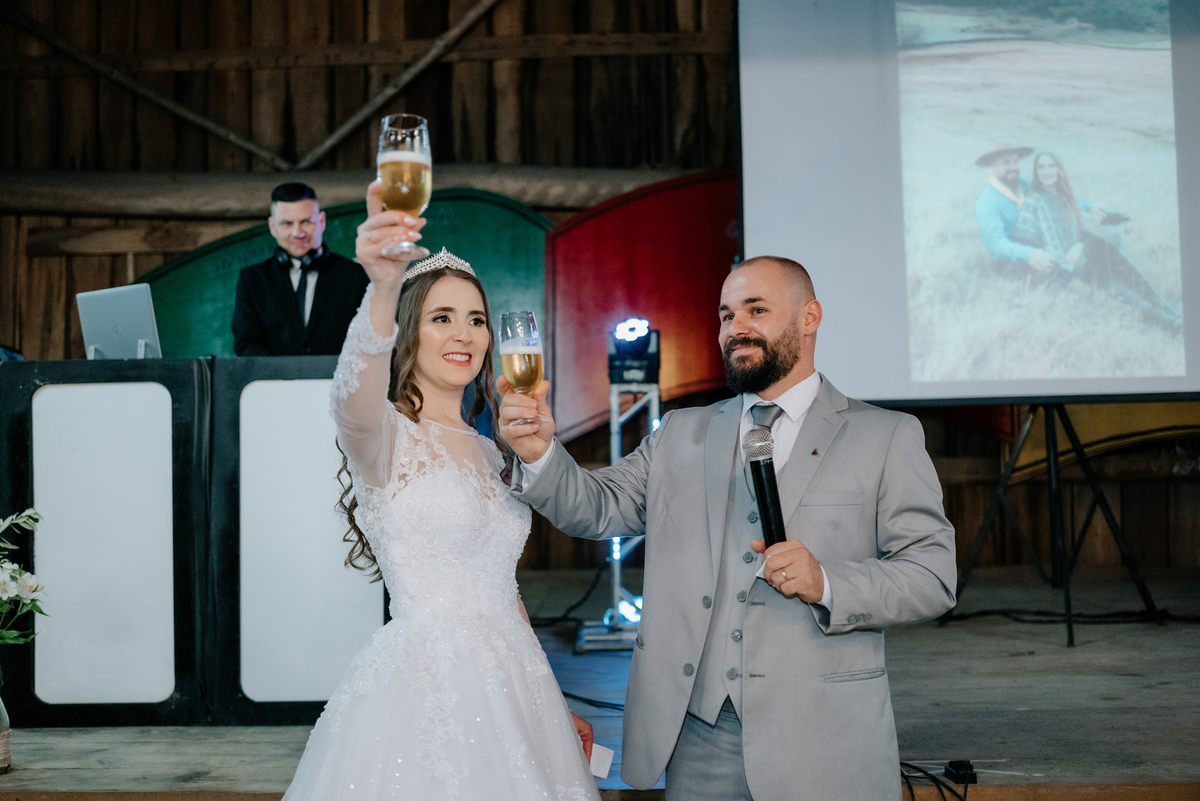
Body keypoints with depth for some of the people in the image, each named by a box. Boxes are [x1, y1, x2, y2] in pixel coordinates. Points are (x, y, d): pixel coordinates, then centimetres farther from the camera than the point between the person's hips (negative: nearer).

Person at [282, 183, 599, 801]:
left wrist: (553, 706, 19)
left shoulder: (486, 453, 13)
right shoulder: (383, 433, -8)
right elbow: (355, 391, -34)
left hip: (509, 683, 7)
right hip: (424, 684, -6)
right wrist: (382, 289, -52)